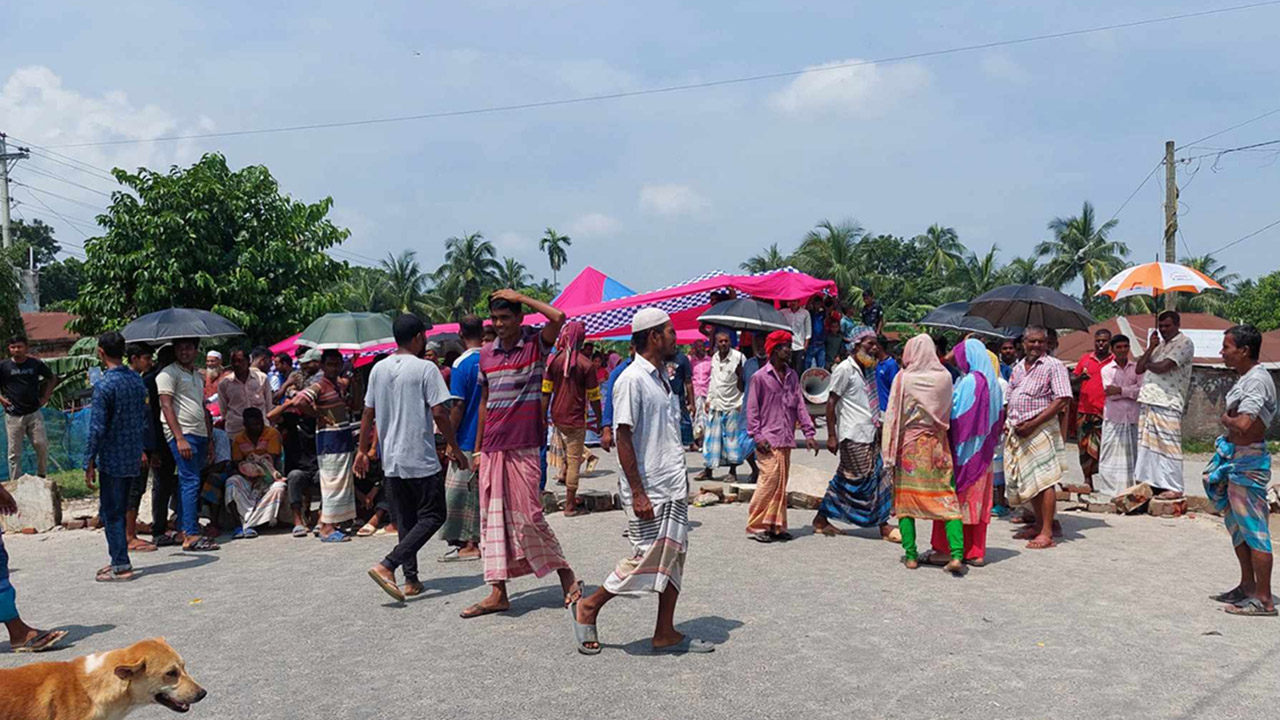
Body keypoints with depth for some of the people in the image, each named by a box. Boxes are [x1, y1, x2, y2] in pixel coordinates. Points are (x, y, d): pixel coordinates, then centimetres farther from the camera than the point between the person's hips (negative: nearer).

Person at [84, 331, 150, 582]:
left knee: (111, 513, 1)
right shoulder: (138, 381, 7)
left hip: (112, 460, -7)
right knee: (120, 510, 17)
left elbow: (97, 428, -16)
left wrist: (89, 464, -11)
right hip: (134, 458, 7)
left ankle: (121, 566, 4)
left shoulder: (104, 385, -16)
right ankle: (119, 560, 23)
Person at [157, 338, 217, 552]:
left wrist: (209, 440, 21)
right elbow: (166, 406, -11)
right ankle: (191, 536, -16)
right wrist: (180, 438, -19)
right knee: (191, 482, -13)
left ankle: (183, 530, 15)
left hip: (199, 435, 8)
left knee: (188, 482, 10)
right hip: (182, 434, -8)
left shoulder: (198, 376, 22)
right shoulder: (168, 374, -3)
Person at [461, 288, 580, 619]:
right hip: (492, 448, 6)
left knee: (527, 515, -5)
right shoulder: (486, 354, 12)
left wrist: (519, 297, -13)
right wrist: (478, 447, 14)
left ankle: (566, 575, 14)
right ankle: (498, 592, 10)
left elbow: (558, 317, -23)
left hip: (523, 446, -5)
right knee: (492, 517, 5)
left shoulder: (535, 344, -3)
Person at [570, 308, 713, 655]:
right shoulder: (632, 380, -14)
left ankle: (666, 633, 17)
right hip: (648, 490, -9)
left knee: (673, 556, 9)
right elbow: (624, 438, -17)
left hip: (674, 487, 9)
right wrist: (638, 493, -20)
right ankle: (588, 607, 13)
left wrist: (681, 479, 18)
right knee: (646, 557, -5)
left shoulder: (661, 377, 14)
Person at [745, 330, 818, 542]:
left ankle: (775, 525, 16)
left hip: (786, 439, 6)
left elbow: (800, 405, 11)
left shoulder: (792, 376, 12)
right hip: (768, 441, -6)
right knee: (770, 480, -10)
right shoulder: (760, 377, -4)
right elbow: (752, 409, -4)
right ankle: (756, 526, 0)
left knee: (781, 484, 8)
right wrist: (757, 436, -11)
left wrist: (808, 433, 4)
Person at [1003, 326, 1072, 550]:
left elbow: (1062, 399, -13)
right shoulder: (1018, 368, 17)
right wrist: (1007, 421, 6)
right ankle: (1038, 524, 24)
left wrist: (1033, 424, -17)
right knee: (1028, 479, 12)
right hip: (1017, 431, 7)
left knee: (1044, 480, -9)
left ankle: (1047, 533, -8)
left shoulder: (1053, 366, -5)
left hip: (1040, 429, -7)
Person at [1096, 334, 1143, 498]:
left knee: (1131, 453, 2)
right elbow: (1110, 393, -7)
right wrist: (1132, 390, -7)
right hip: (1114, 418, -1)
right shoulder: (1107, 369, 5)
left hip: (1132, 418, 1)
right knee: (1112, 453, -1)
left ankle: (1130, 487, 6)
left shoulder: (1136, 368, 9)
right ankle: (1110, 488, 2)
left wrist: (1121, 390, -10)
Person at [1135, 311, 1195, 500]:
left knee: (1168, 446, -9)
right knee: (1147, 444, 8)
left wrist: (1148, 363, 6)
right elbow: (1139, 368, 15)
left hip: (1167, 403, -8)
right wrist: (1150, 348, 5)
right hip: (1148, 400, 8)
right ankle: (1151, 482, 14)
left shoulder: (1184, 343, -4)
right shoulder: (1159, 344, 22)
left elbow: (1162, 367, -15)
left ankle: (1174, 488, -6)